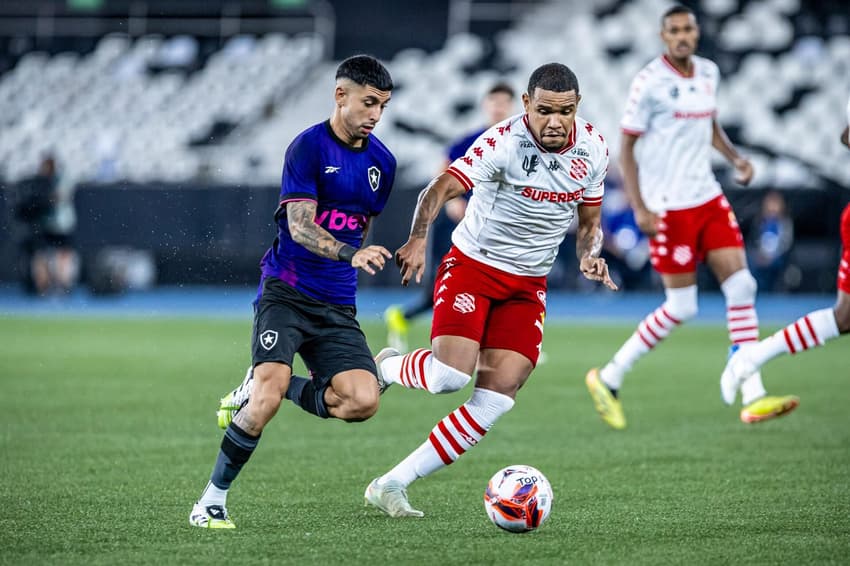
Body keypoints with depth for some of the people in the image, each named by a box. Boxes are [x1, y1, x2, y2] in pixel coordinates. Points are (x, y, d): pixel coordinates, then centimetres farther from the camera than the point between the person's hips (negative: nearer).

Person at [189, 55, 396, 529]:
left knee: (363, 401, -17)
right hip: (285, 293, -5)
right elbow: (300, 227, -18)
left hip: (337, 305, 5)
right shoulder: (308, 147, -8)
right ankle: (213, 498, -8)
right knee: (270, 389, -25)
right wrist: (352, 254, -32)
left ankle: (262, 390, 9)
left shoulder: (383, 163, 10)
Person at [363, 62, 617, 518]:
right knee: (451, 375, -24)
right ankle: (387, 368, 13)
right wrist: (418, 240, -43)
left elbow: (588, 221, 12)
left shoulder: (593, 150, -2)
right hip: (473, 267, -5)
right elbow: (439, 190, -27)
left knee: (497, 397, -8)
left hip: (528, 286, 5)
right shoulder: (504, 142, -21)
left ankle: (391, 484, -1)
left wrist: (590, 255, -9)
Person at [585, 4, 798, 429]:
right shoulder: (649, 81, -12)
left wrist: (734, 157, 5)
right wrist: (638, 207, -15)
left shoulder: (708, 72, 8)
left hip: (708, 199, 7)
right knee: (681, 307, -5)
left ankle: (753, 398, -4)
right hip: (668, 207, -7)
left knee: (741, 286, -4)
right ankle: (608, 379, 11)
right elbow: (626, 145, -8)